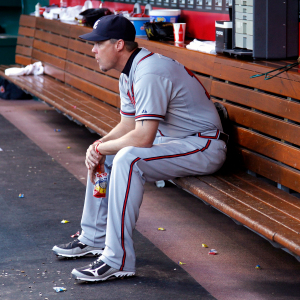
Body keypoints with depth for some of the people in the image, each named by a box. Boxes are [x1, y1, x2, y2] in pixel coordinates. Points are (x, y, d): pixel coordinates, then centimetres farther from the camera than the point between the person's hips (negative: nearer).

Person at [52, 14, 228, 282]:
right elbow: (128, 126, 15)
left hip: (203, 148, -11)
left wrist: (101, 148, -14)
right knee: (103, 155, 13)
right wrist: (98, 147, -4)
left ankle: (118, 260, -29)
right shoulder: (129, 73, 9)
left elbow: (142, 137, -30)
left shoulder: (149, 74, -25)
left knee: (128, 158, -32)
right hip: (171, 140, 11)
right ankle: (94, 238, 24)